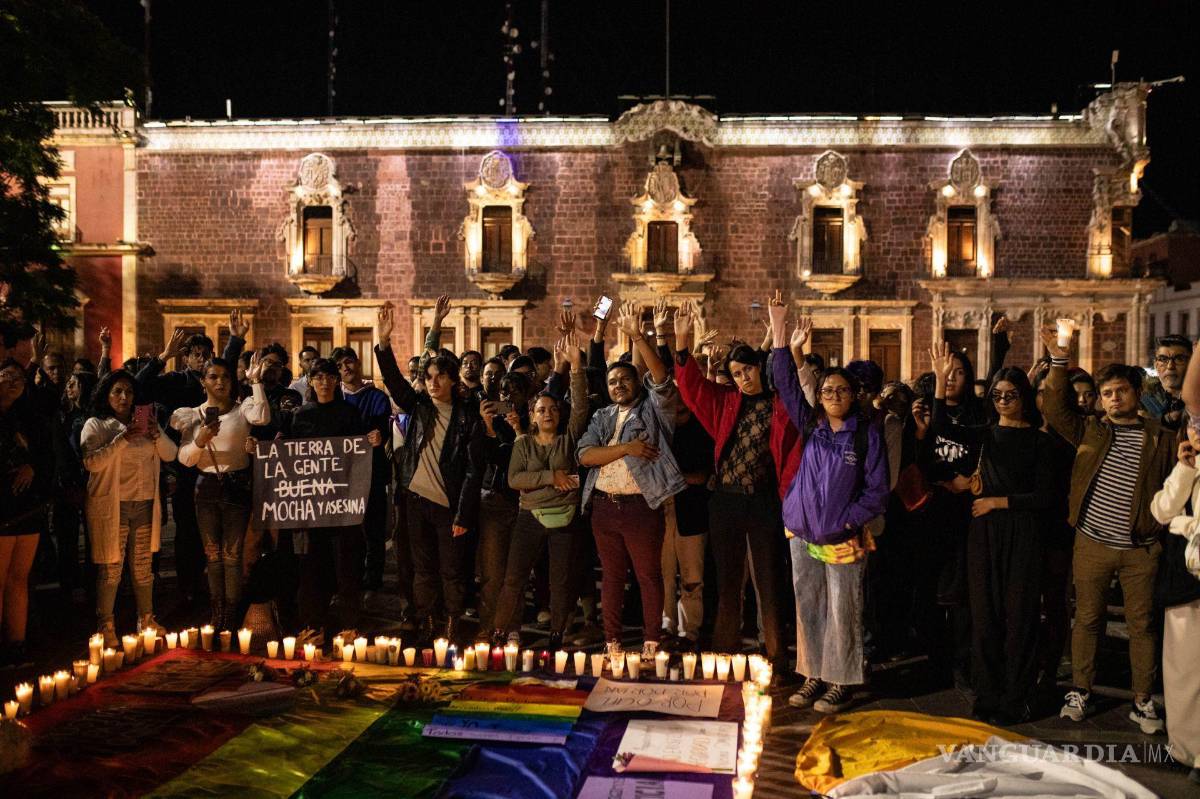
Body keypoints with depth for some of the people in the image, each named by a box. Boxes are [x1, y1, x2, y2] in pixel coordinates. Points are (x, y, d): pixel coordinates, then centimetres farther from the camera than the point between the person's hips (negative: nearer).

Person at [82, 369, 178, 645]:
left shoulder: (145, 422, 14)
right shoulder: (96, 425, 1)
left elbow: (170, 454, 8)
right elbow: (91, 462, -13)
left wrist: (156, 433, -9)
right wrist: (122, 440, -21)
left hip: (145, 505, 4)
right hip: (112, 506, -4)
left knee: (143, 565, 10)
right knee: (111, 568, -3)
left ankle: (146, 618, 20)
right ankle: (106, 626, 6)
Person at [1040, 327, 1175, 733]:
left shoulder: (1161, 438, 4)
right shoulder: (1090, 431, 7)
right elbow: (1056, 410, -3)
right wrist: (1058, 360, -7)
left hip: (1140, 548, 0)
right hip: (1092, 543, 1)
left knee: (1142, 624, 7)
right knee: (1087, 619, 9)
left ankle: (1143, 701, 19)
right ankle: (1079, 691, 21)